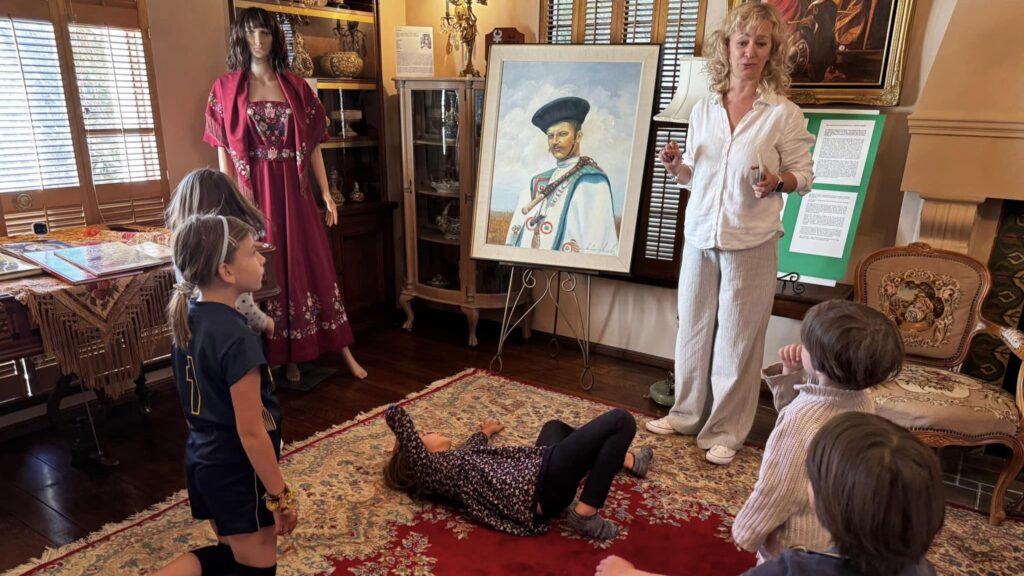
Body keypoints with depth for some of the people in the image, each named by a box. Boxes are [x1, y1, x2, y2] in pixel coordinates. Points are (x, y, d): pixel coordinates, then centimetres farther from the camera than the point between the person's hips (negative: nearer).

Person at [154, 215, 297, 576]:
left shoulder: (186, 318, -1)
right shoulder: (237, 339, -27)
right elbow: (251, 432, -23)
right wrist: (280, 495, -14)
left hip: (202, 458, 8)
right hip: (238, 471, -8)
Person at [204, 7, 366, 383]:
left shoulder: (296, 87, 6)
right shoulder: (225, 88, 2)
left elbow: (312, 145, 6)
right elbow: (224, 151, 1)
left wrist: (326, 194, 3)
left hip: (295, 191, 1)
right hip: (255, 193, -1)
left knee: (312, 266, 5)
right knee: (269, 271, 6)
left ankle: (343, 350, 12)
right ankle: (285, 355, 18)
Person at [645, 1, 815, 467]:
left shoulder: (784, 114, -4)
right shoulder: (703, 109, 7)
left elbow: (803, 176, -1)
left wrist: (777, 181, -22)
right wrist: (675, 165, -7)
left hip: (751, 242, -4)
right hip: (699, 236, 4)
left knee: (737, 338, 4)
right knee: (693, 328, 12)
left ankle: (725, 431, 19)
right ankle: (686, 414, 30)